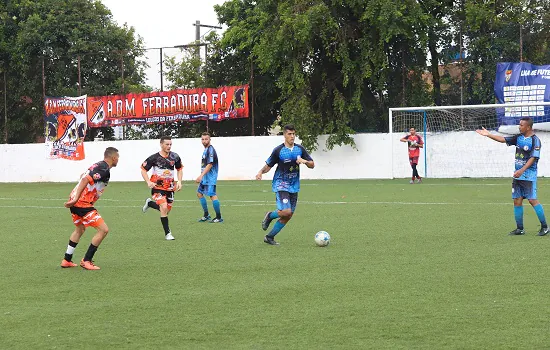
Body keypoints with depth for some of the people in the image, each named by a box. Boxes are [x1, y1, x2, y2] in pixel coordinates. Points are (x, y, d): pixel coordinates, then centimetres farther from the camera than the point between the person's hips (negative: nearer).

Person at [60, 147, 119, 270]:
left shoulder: (99, 165, 14)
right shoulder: (104, 169, -15)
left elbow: (83, 176, 28)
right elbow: (86, 180, -27)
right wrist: (76, 199, -33)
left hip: (75, 201, 10)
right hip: (82, 203, -10)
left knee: (80, 229, 29)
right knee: (103, 230, -8)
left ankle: (66, 260, 35)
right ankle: (86, 261, -2)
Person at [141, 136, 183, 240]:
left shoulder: (175, 157, 0)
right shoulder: (154, 158, -10)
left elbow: (179, 169, 16)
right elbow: (143, 170, -2)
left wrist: (179, 181, 1)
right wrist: (148, 182, -16)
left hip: (170, 187, 5)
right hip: (157, 187, -5)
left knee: (166, 211, 11)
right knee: (164, 207, -22)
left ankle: (149, 203, 40)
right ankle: (167, 233, -11)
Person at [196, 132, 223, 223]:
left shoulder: (211, 150, -15)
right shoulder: (205, 150, 15)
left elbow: (209, 165, -22)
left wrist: (201, 175, -26)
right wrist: (201, 176, 24)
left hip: (210, 177, -11)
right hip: (205, 177, 11)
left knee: (212, 195, -14)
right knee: (199, 193, 15)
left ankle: (219, 217, -9)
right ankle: (206, 215, 22)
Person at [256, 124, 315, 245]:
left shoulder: (300, 149, 4)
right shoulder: (278, 150, -8)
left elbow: (312, 165, 6)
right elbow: (268, 166, -1)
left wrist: (304, 161, -16)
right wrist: (261, 172, -22)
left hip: (294, 187, 5)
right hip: (281, 185, -5)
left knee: (288, 216, 4)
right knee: (286, 211, -23)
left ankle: (270, 237, 17)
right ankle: (270, 216, 9)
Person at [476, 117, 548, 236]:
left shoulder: (535, 140, -11)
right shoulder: (519, 137, 11)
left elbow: (533, 158, -18)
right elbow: (504, 139, 15)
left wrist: (522, 170, -26)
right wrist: (488, 135, 9)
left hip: (529, 175, -8)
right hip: (518, 174, 8)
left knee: (532, 200, -12)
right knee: (517, 200, 5)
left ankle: (544, 227, -5)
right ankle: (520, 228, 12)